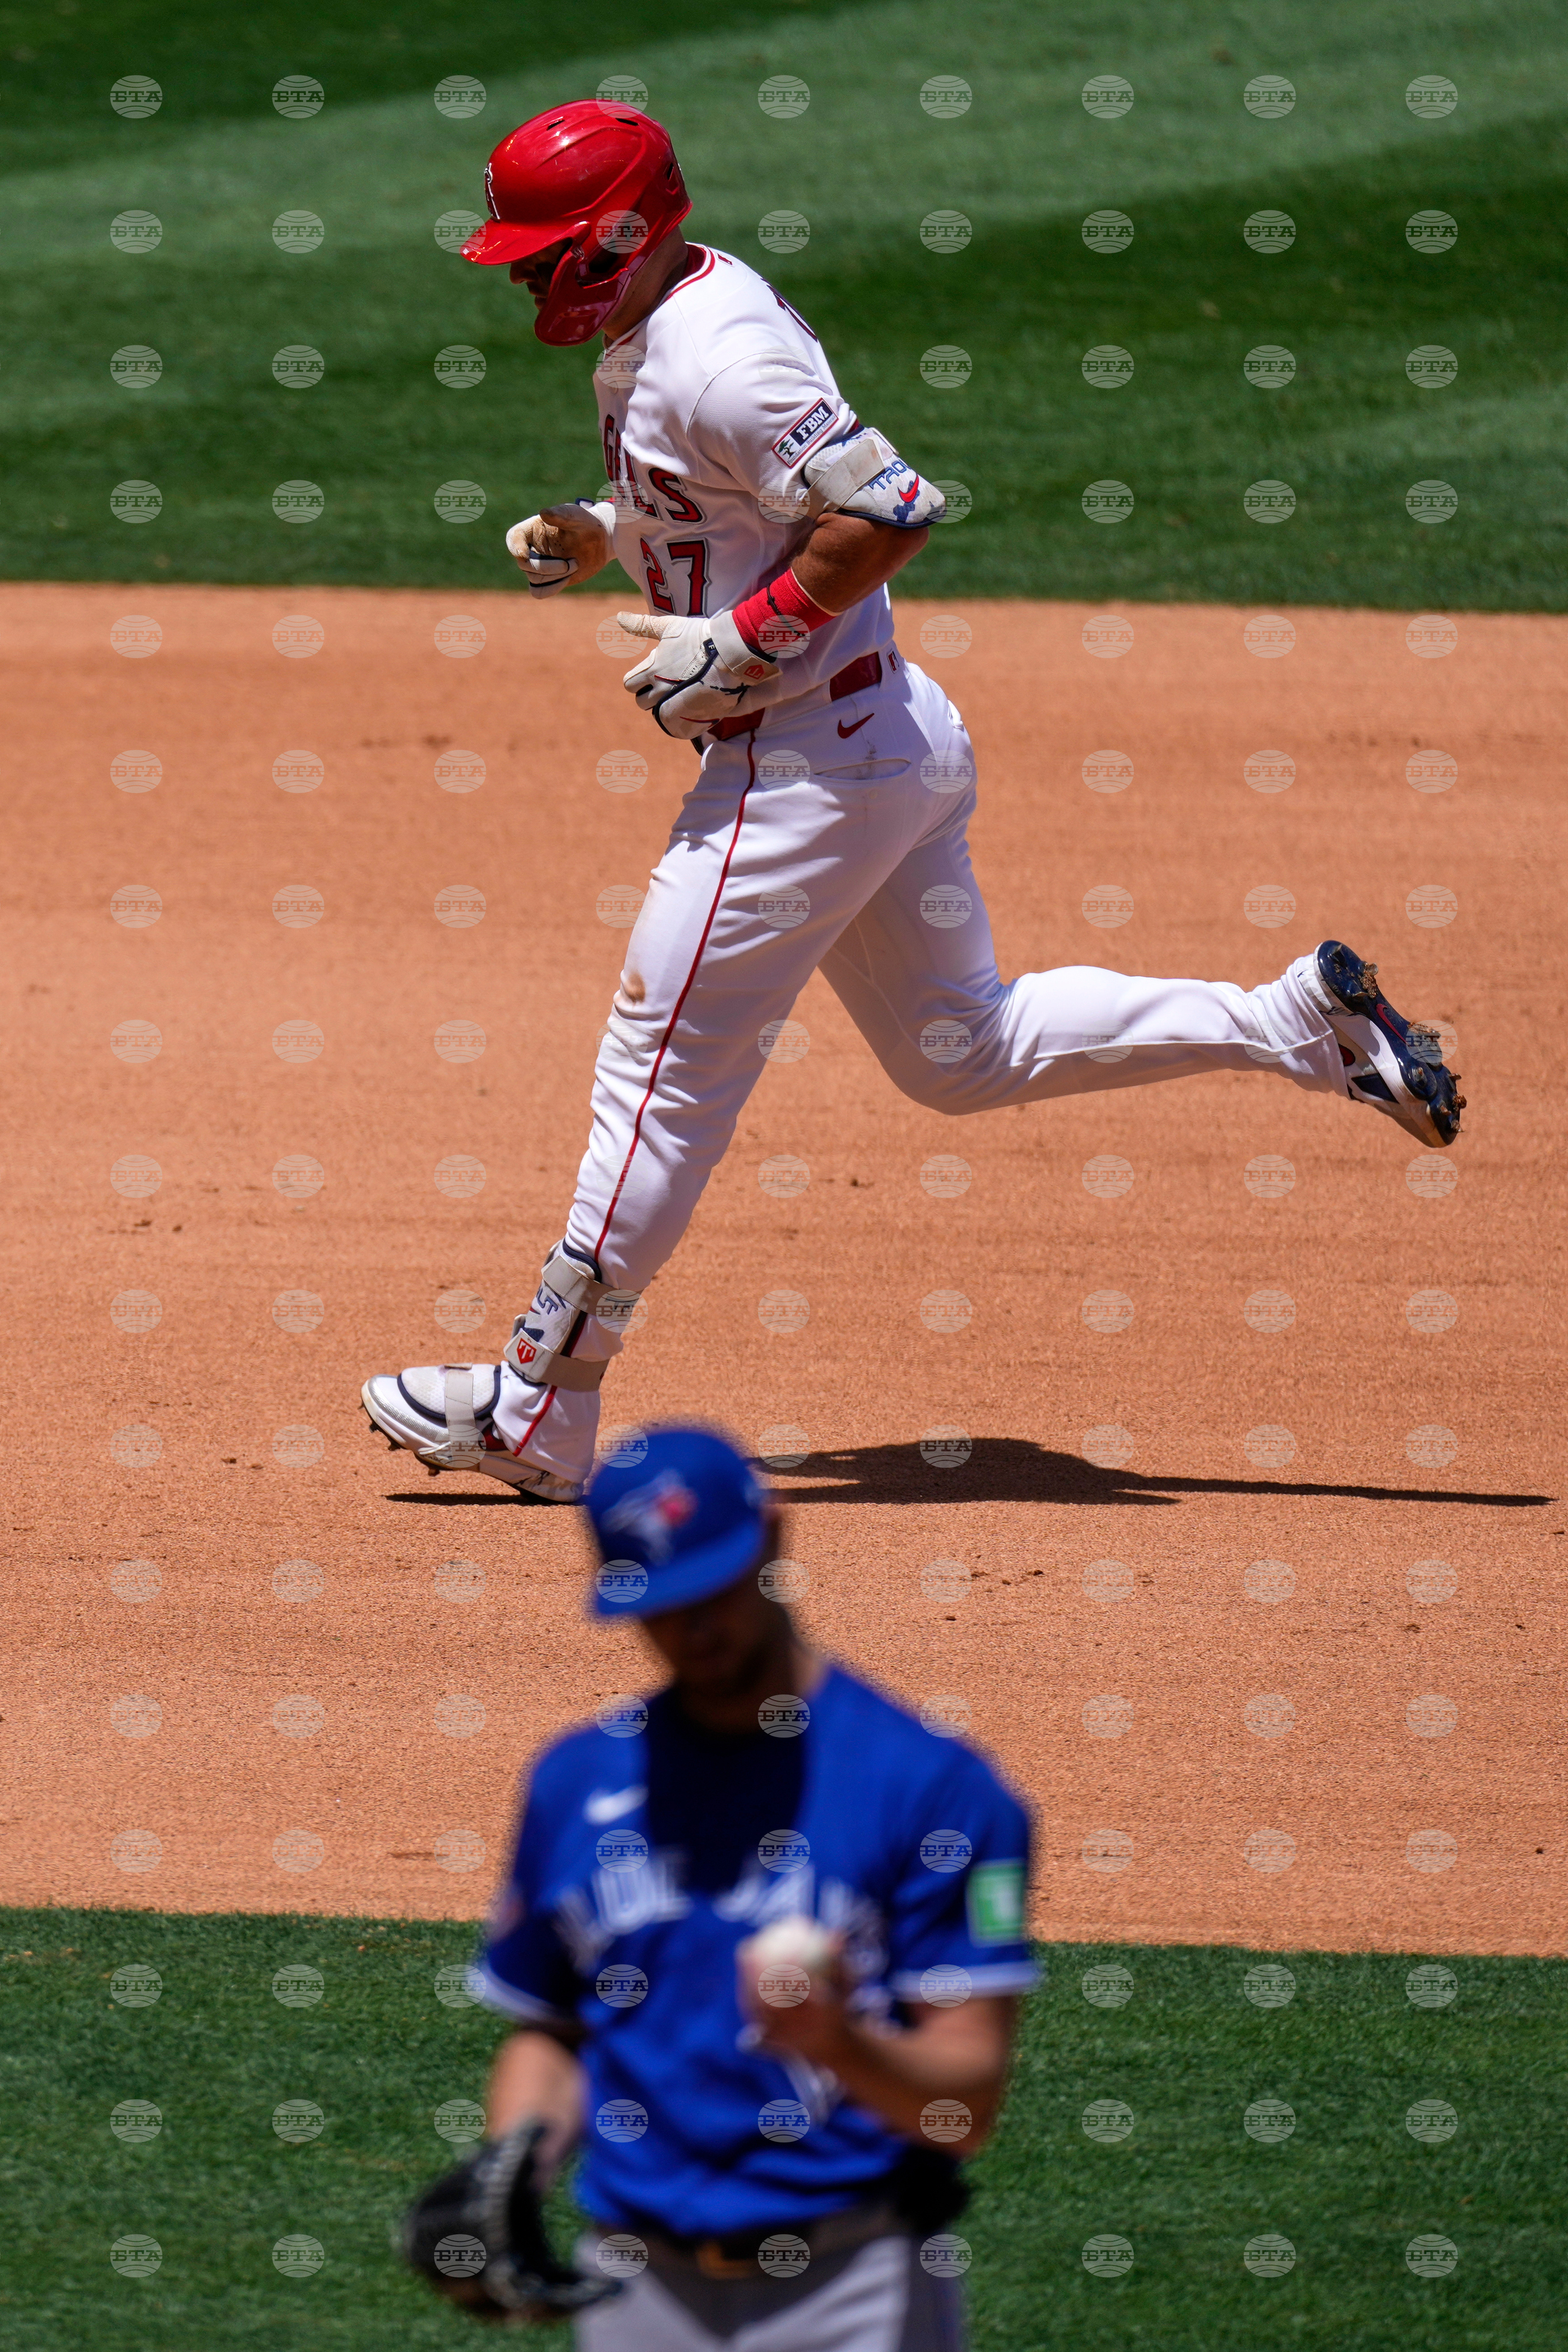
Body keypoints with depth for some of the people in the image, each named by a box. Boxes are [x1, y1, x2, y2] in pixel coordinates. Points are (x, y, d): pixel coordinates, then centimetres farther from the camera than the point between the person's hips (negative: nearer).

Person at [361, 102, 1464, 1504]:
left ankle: (537, 1420, 6)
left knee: (662, 1075, -2)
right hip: (898, 737, 11)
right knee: (961, 1053, 19)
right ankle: (1300, 1023, 14)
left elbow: (893, 508, -29)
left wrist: (738, 644, -24)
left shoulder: (710, 363, -22)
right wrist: (605, 537, 11)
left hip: (804, 766, -11)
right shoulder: (663, 325, 9)